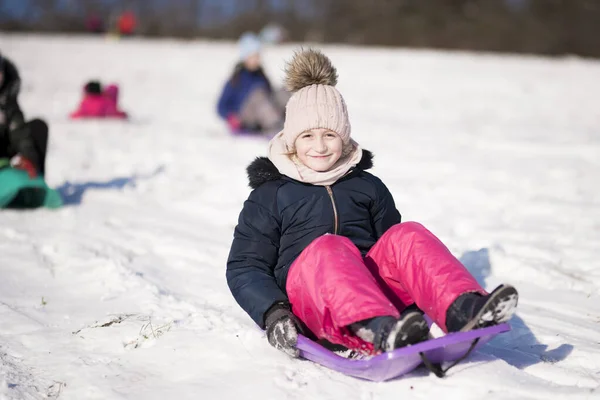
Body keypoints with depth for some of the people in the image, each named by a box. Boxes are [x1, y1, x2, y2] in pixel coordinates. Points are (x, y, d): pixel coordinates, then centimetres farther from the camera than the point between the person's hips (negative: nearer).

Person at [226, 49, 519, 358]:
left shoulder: (368, 187, 23)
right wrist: (272, 313, -12)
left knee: (407, 235, -23)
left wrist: (416, 294, 1)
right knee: (329, 247, -35)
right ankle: (382, 331, -64)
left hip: (371, 285, 3)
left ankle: (463, 309, -50)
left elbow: (393, 257, 22)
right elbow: (245, 267, 8)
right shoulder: (269, 195, 14)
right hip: (307, 303, -3)